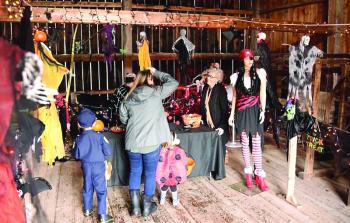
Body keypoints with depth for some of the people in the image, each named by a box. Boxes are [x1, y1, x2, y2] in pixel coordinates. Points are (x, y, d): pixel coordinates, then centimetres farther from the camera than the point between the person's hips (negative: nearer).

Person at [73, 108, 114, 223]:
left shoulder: (79, 138, -9)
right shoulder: (99, 136, -15)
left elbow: (77, 155, -3)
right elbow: (108, 152, -14)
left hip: (86, 166, 3)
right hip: (98, 166, -3)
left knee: (87, 188, 20)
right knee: (101, 190, 5)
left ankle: (87, 209, 35)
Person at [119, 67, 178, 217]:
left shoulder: (129, 98, 1)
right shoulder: (156, 93, -9)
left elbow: (123, 119, 9)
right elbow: (173, 82, 1)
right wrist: (156, 73, 6)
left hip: (132, 143, 3)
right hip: (151, 142, -3)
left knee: (135, 172, 18)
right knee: (150, 174, 12)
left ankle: (135, 206, 25)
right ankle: (147, 206, 24)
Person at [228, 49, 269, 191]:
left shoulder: (259, 73, 1)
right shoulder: (237, 76, 6)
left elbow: (262, 93, 1)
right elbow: (234, 96, 11)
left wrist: (263, 110, -8)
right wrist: (232, 114, 8)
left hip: (255, 110, -1)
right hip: (241, 112, 2)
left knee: (256, 143, -2)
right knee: (245, 143, 6)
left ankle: (259, 175, 6)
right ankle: (248, 173, 18)